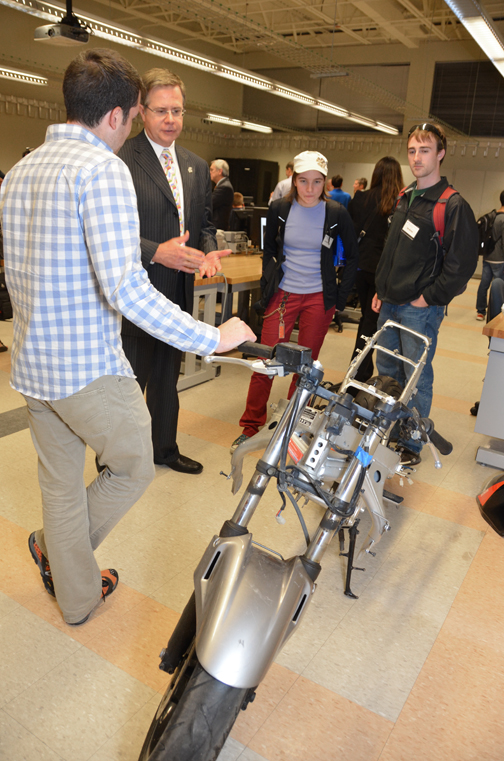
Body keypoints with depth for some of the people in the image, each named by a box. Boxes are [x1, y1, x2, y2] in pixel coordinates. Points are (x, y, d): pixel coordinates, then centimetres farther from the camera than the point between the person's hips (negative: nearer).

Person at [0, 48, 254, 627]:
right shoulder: (102, 168, -16)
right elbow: (125, 289, -28)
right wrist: (213, 338, -23)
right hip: (90, 369, -9)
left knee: (60, 484, 21)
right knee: (134, 467, 17)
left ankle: (76, 597, 40)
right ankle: (54, 549, 32)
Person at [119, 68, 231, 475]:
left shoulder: (197, 166, 13)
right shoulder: (120, 161, -11)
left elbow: (205, 223, 17)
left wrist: (208, 252, -4)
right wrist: (156, 252, -28)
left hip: (179, 293, 7)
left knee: (167, 377, 20)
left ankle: (165, 448, 38)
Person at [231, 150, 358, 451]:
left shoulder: (337, 213, -3)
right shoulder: (279, 209, 1)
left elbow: (353, 256, 7)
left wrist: (341, 297, 1)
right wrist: (267, 286, 7)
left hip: (319, 299, 0)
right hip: (283, 295, 1)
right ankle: (251, 427, 12)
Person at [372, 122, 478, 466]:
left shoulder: (454, 206, -12)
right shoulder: (405, 198, 12)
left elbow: (462, 264, -17)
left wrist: (429, 298, -16)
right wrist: (381, 290, 14)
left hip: (420, 309, -8)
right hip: (390, 304, 8)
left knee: (417, 379, 2)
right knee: (386, 371, 17)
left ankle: (411, 446, 17)